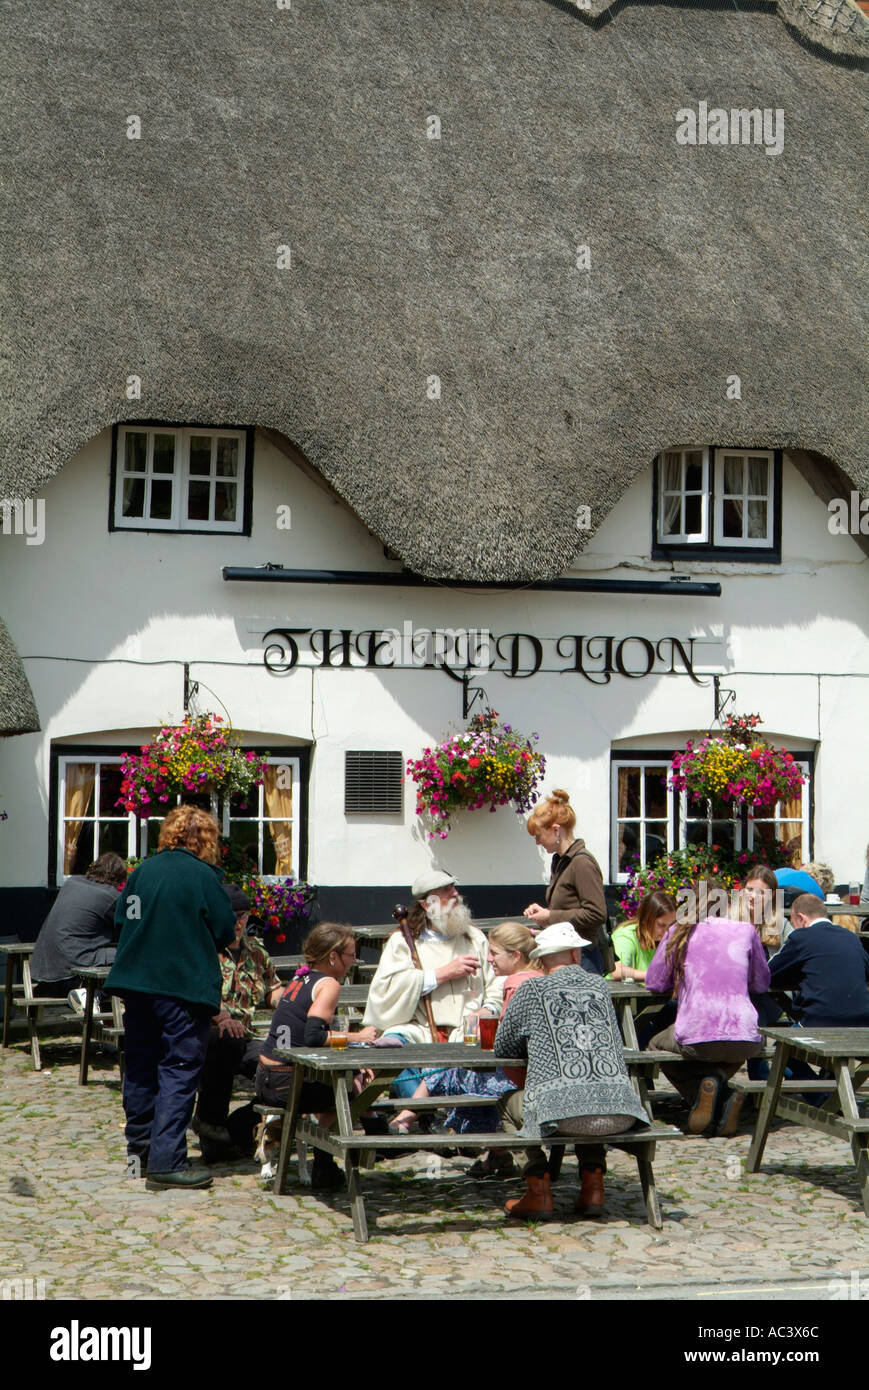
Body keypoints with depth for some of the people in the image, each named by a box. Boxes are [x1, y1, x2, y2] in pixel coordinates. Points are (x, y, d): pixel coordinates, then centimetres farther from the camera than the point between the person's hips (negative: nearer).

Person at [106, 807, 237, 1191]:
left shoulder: (142, 871, 4)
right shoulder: (203, 876, -12)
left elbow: (120, 918, 13)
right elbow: (226, 932, -7)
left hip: (135, 982, 6)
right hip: (185, 986, -6)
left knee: (141, 1064, 18)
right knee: (180, 1071, -4)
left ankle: (139, 1145, 31)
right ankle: (166, 1162, -9)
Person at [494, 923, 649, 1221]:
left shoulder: (531, 990, 9)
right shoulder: (600, 985, 20)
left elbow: (503, 1047, 18)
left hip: (562, 1113, -4)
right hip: (620, 1112, 4)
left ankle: (539, 1190, 16)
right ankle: (592, 1184, 25)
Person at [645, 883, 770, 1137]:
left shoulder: (679, 933, 10)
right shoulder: (745, 930, 13)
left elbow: (655, 983, 15)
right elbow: (761, 984, 22)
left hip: (695, 1038, -2)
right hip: (744, 1040, 2)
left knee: (657, 1047, 32)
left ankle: (702, 1093, 3)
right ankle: (718, 1077, 5)